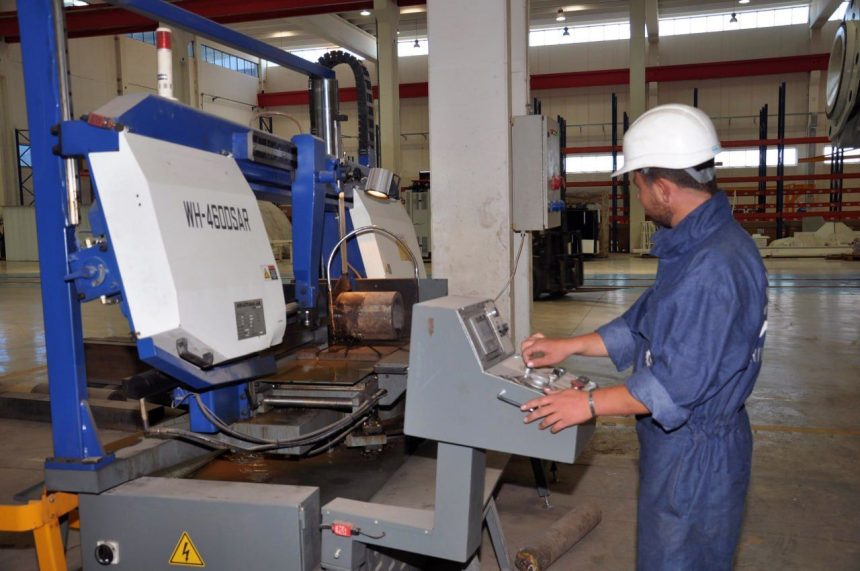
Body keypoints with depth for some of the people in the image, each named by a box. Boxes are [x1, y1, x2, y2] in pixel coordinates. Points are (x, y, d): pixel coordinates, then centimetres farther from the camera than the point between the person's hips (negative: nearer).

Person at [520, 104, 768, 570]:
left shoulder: (714, 268, -29)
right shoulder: (692, 245, 5)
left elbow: (677, 384, -28)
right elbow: (646, 323, 13)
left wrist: (590, 404, -18)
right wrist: (568, 347, 10)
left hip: (696, 453, -9)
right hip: (676, 443, 9)